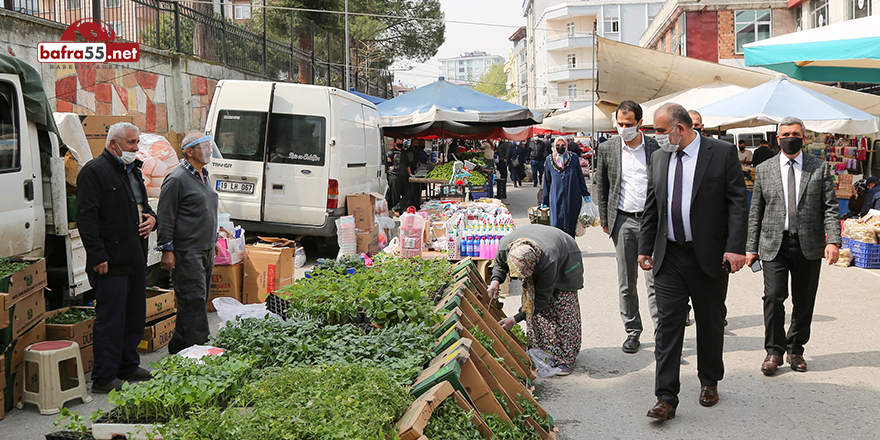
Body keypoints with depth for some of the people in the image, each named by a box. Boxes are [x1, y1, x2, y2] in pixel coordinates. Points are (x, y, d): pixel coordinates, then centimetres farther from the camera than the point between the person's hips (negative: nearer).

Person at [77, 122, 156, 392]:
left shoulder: (133, 171, 18)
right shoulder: (94, 172, -10)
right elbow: (86, 217, -16)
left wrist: (151, 218, 7)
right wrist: (98, 256, -20)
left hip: (136, 259, 9)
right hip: (111, 262, -9)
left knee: (135, 316, 15)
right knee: (110, 318, -5)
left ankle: (128, 365, 28)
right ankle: (104, 378, 3)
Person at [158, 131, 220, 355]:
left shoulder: (204, 176, 17)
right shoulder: (177, 179, -12)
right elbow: (165, 217, -14)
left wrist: (213, 240, 26)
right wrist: (167, 250, -16)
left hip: (205, 249, 9)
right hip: (186, 251, -9)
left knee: (198, 298, 12)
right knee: (194, 298, -9)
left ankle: (178, 345, 22)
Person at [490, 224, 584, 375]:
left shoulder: (548, 262, -46)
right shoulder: (505, 246, -33)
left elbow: (542, 298, -33)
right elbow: (500, 263, -5)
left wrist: (516, 319, -32)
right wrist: (495, 280, -25)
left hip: (565, 261, -5)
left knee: (562, 309, -11)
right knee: (532, 307, -3)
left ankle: (566, 359, -4)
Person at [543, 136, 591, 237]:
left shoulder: (574, 158, 3)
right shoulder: (549, 160, 4)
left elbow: (580, 177, 10)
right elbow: (547, 181, 10)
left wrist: (586, 194, 9)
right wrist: (544, 201, 10)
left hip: (573, 198, 1)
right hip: (556, 198, -1)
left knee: (571, 224, 4)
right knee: (556, 225, -10)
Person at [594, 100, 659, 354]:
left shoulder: (657, 148, 0)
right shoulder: (607, 148, 3)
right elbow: (600, 186, 10)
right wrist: (604, 219, 8)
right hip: (623, 221, 2)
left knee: (655, 280, -4)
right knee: (626, 282, 7)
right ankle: (632, 330, 19)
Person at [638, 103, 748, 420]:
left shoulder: (722, 153, -6)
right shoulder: (659, 158, 8)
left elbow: (738, 203, -9)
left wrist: (735, 247, -17)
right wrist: (645, 247, 12)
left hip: (710, 257, -3)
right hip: (669, 258, 3)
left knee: (710, 324, 13)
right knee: (667, 325, -2)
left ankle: (709, 382, 33)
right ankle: (666, 398, 1)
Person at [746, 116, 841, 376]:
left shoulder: (820, 168, 6)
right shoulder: (764, 170, 7)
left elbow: (830, 208, 2)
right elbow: (755, 212, 8)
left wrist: (833, 240, -11)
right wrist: (751, 248, 5)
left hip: (809, 245, 1)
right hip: (774, 245, -1)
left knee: (804, 302, 7)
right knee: (773, 297, -8)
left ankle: (795, 349, 23)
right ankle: (774, 351, 6)